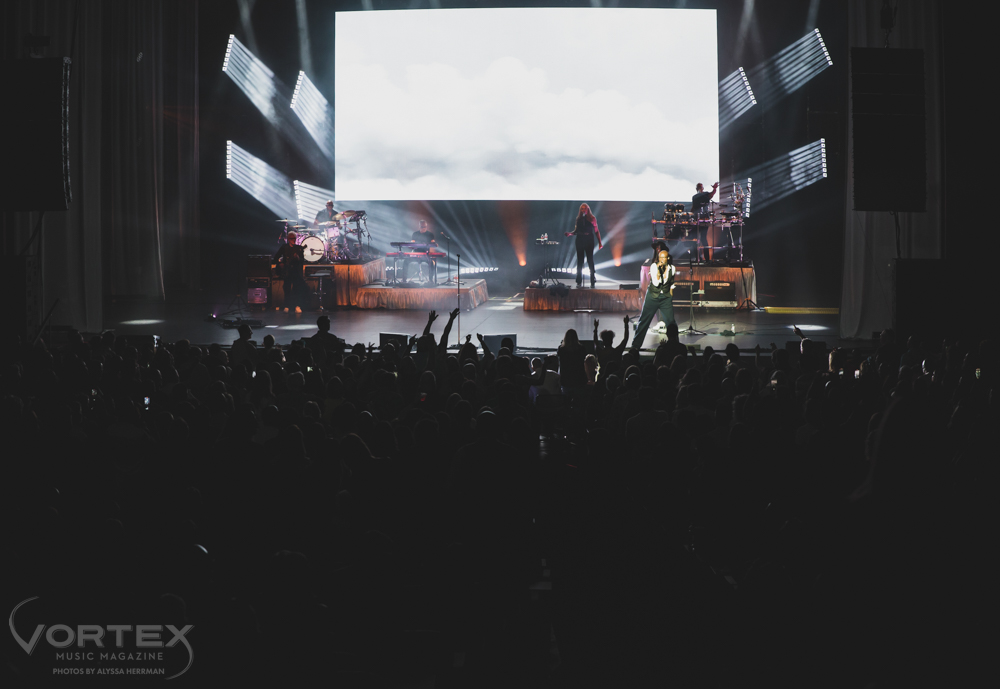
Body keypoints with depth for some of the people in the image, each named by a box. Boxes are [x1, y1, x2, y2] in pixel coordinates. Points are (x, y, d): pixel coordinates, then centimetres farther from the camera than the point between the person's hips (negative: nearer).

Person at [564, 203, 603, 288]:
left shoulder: (592, 219, 4)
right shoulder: (578, 219, 11)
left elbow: (596, 231, 6)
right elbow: (576, 231, 13)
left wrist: (600, 242, 1)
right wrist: (570, 234, -6)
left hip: (589, 242, -2)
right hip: (579, 241, 2)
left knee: (590, 261, -7)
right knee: (580, 261, 2)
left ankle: (593, 281, -2)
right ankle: (579, 282, 3)